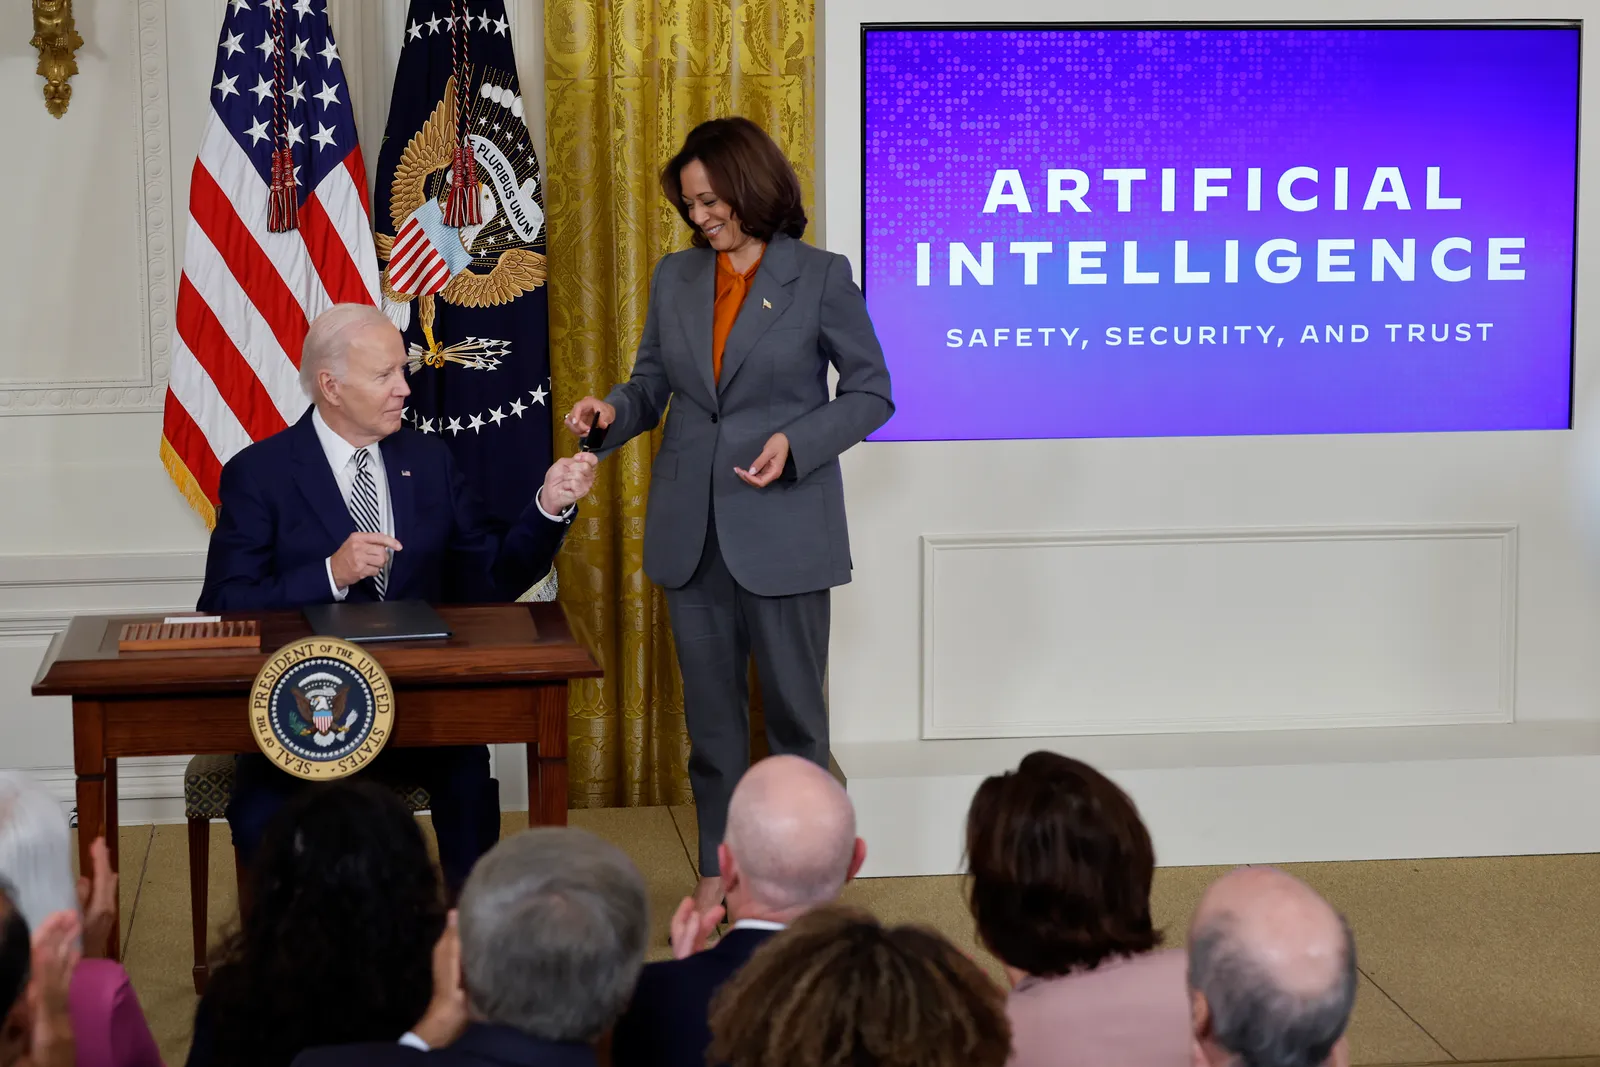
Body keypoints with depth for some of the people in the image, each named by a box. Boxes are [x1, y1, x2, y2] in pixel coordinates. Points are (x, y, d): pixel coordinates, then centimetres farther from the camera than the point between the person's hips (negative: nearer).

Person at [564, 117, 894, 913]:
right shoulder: (674, 278, 8)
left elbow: (870, 391, -2)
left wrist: (796, 442, -16)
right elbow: (653, 383, 12)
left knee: (793, 699, 2)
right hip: (691, 525, 4)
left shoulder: (820, 278, -5)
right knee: (709, 704, 10)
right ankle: (718, 868, 20)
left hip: (783, 523, -4)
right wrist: (613, 412, -10)